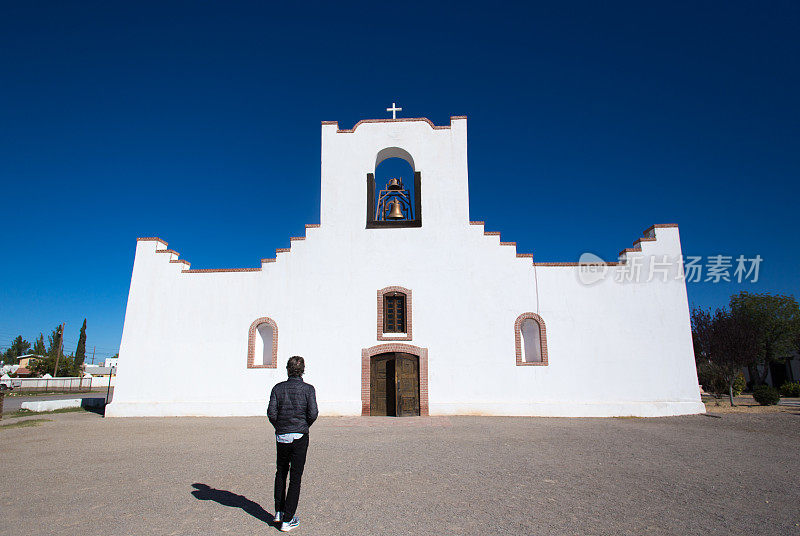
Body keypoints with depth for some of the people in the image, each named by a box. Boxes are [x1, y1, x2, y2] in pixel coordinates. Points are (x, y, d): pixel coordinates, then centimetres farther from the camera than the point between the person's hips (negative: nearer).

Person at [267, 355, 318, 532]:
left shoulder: (278, 388, 0)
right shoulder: (308, 389, -5)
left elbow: (271, 413, -6)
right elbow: (313, 413, -11)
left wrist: (279, 427, 10)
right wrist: (304, 426, 7)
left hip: (281, 436, 2)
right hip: (300, 437, -2)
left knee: (281, 472, 21)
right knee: (295, 477, 4)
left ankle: (279, 512, 24)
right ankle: (287, 519, 6)